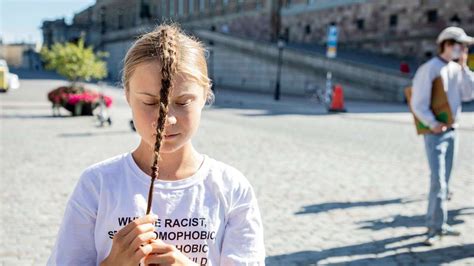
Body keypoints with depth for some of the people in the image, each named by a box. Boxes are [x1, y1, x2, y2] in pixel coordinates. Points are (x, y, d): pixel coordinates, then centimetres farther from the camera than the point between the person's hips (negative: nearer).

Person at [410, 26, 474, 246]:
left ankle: (435, 223, 20)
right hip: (435, 133, -8)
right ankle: (436, 227, -5)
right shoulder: (428, 69, -13)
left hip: (452, 131, 8)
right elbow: (418, 104, -15)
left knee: (444, 180, 11)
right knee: (438, 180, -11)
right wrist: (433, 125, -19)